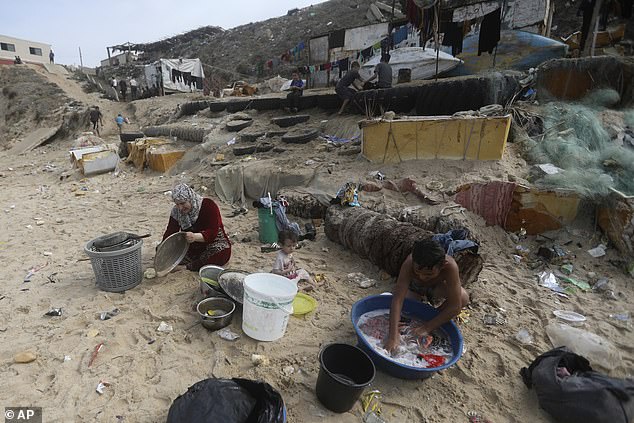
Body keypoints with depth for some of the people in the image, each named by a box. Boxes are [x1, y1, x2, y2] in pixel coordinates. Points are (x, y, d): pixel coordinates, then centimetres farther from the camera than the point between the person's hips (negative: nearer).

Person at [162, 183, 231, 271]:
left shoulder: (209, 206, -20)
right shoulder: (176, 211, -4)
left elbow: (212, 233, -29)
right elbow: (170, 232, -9)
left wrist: (195, 237, -48)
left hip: (212, 243, -5)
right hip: (190, 248, 5)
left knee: (223, 253, -38)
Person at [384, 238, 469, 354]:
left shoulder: (450, 266, -42)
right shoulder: (409, 264, -41)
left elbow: (455, 306, -39)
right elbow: (398, 299, -43)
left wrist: (427, 328, -38)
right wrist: (393, 335, -50)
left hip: (437, 286, -1)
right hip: (414, 285, 1)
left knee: (463, 298, -28)